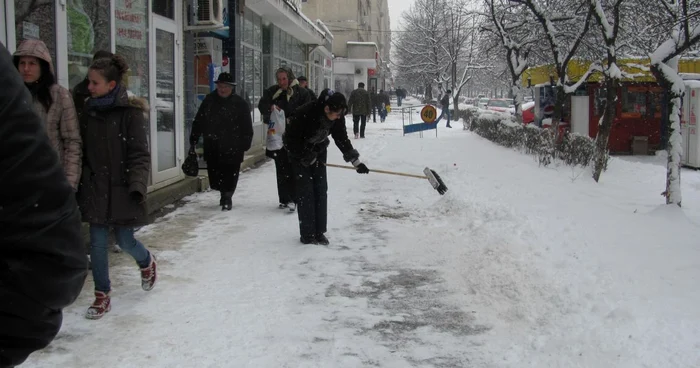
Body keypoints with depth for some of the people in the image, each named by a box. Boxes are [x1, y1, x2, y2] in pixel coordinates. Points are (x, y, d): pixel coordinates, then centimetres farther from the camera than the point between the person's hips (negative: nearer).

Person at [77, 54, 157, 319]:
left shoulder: (130, 112, -9)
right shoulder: (88, 111, 7)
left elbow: (140, 154, -11)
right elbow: (82, 151, 11)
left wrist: (137, 185, -21)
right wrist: (79, 186, 10)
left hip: (121, 188, -4)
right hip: (94, 188, 4)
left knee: (125, 240, 5)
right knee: (97, 243, 4)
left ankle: (146, 262, 39)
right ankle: (102, 296, 15)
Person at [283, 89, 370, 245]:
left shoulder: (337, 117, -17)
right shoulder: (305, 113, -34)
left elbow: (342, 139, -5)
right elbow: (291, 139, -25)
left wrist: (356, 161, -10)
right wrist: (307, 158, -21)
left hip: (318, 151, 5)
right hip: (298, 150, -5)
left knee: (321, 190, 1)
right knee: (305, 190, -8)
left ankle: (319, 232, 9)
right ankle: (307, 234, -1)